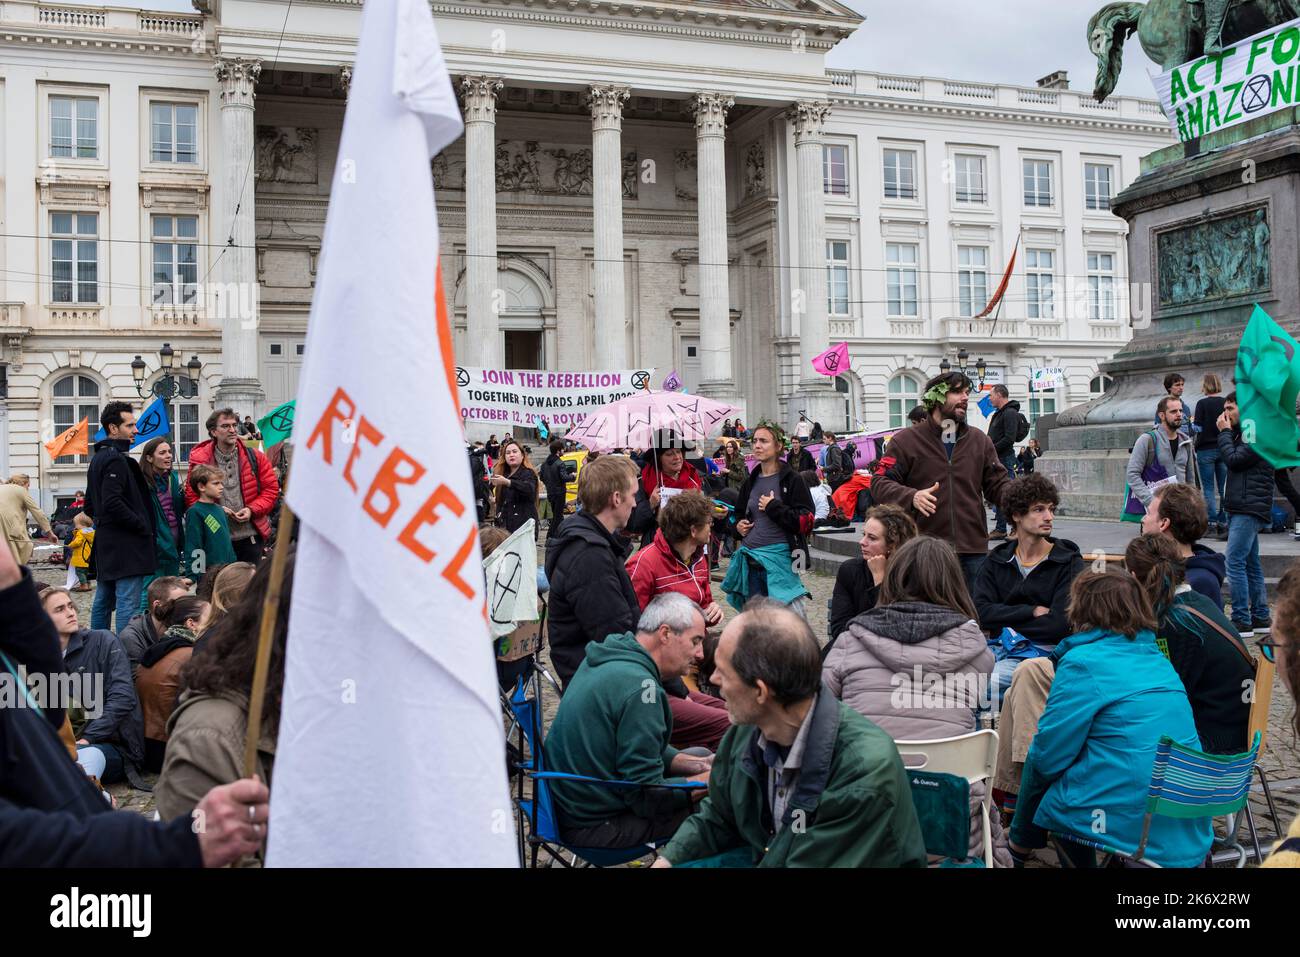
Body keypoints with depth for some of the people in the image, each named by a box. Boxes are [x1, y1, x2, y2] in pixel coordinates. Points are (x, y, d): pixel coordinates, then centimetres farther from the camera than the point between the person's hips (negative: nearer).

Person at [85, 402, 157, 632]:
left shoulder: (98, 458, 17)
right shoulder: (116, 459, -14)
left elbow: (90, 505, 22)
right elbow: (113, 503, -23)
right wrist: (143, 526, -15)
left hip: (105, 543, 11)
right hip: (125, 544, -11)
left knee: (103, 602, 16)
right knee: (128, 605, -10)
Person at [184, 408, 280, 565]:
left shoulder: (254, 458, 3)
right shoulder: (201, 461, -1)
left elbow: (271, 488, 4)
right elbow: (191, 496, 1)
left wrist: (252, 510, -9)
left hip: (251, 536, 1)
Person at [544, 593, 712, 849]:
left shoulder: (609, 658, 4)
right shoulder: (638, 686, -25)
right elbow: (647, 797, -22)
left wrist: (699, 765, 4)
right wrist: (711, 779, -10)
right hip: (593, 826, -10)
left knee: (701, 754, 16)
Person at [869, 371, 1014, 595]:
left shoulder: (980, 440, 15)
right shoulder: (905, 441, 2)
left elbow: (998, 483, 14)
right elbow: (880, 484, -2)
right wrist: (911, 497, -21)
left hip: (973, 551, 4)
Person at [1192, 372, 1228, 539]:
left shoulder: (1202, 403, -9)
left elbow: (1197, 428, -12)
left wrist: (1192, 421, 8)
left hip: (1206, 450, -4)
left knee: (1208, 488, 2)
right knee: (1224, 488, 7)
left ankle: (1213, 523, -3)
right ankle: (1224, 523, 5)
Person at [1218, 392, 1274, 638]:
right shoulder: (1242, 434, 21)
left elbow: (1234, 460, -15)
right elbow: (1231, 461, 18)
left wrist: (1225, 433, -4)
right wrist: (1226, 433, 9)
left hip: (1249, 509, -10)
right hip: (1241, 509, 10)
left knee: (1235, 563, -14)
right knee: (1251, 564, 12)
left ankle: (1242, 622, -13)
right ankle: (1260, 618, 17)